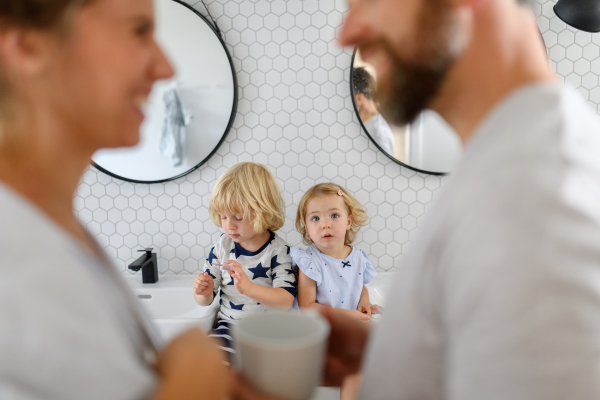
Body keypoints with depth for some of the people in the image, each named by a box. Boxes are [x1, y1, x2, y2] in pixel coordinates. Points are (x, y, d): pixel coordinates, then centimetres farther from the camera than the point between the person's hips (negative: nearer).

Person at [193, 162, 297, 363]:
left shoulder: (278, 250, -8)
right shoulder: (221, 247, 3)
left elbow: (286, 300, -18)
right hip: (229, 327, 3)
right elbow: (206, 300, 12)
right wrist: (203, 293, -14)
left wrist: (248, 287, -33)